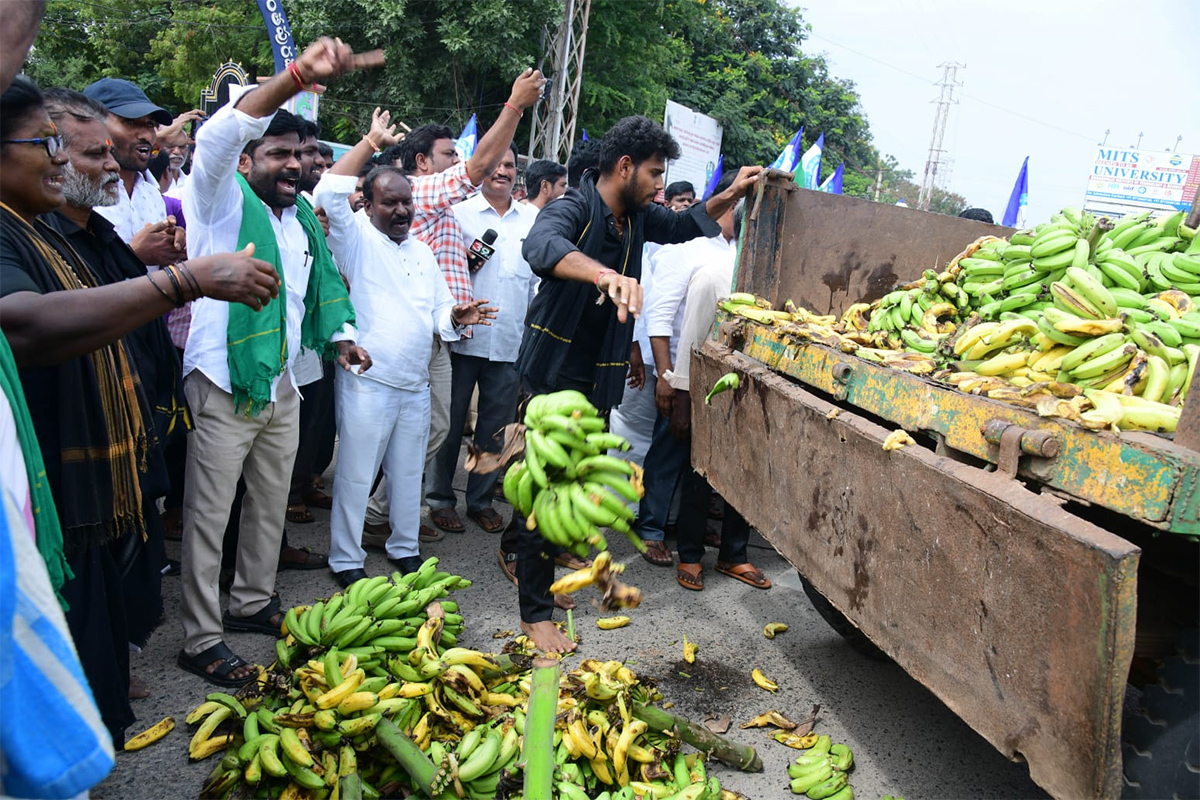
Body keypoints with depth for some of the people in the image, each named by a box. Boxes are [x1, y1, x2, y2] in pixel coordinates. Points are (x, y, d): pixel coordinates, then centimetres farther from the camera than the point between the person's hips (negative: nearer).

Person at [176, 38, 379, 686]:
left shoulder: (301, 214, 13)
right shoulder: (224, 200, -9)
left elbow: (324, 279, 25)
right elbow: (217, 137, -29)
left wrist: (340, 333, 9)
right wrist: (297, 77, -41)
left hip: (283, 387, 7)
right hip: (224, 386, -7)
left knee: (271, 505, 18)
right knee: (208, 516, 1)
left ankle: (253, 601, 36)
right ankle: (201, 641, 12)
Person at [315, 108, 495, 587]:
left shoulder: (422, 251, 17)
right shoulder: (357, 239, -2)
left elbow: (438, 311, 20)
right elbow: (329, 192, -20)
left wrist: (455, 317, -4)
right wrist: (371, 142, -14)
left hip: (416, 386, 6)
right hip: (368, 383, -6)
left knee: (408, 473, 15)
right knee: (356, 475, 2)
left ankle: (405, 548, 30)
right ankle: (345, 560, 15)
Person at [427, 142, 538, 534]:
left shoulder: (533, 219, 11)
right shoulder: (459, 213, 3)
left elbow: (540, 275, 12)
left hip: (511, 341, 3)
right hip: (464, 337, -2)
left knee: (496, 425, 10)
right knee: (451, 420, 5)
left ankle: (481, 498, 24)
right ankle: (440, 498, 19)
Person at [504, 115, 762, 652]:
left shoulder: (636, 217, 6)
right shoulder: (573, 209, -19)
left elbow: (683, 225, 26)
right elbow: (542, 245, -42)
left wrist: (730, 195, 10)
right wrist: (606, 273, -59)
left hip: (598, 375, 8)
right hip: (555, 370, -8)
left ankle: (515, 548, 43)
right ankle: (535, 612, 6)